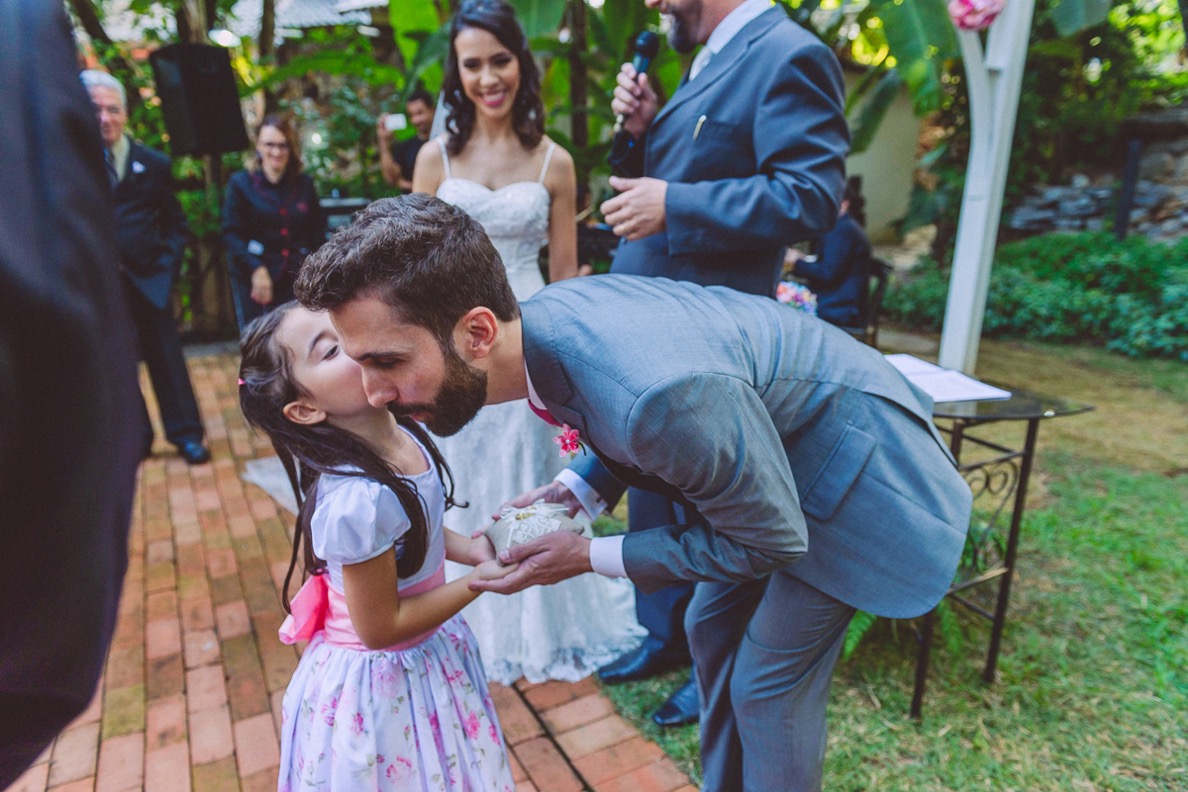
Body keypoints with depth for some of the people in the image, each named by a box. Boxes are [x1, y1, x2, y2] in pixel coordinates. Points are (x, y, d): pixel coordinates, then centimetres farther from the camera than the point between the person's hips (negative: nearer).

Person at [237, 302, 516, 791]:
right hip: (383, 687, -7)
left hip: (432, 652, 7)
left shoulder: (403, 435, -12)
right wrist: (479, 581, -20)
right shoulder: (357, 498, -35)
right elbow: (381, 627, -23)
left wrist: (471, 549, -8)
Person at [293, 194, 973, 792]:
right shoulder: (537, 318, -15)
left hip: (853, 468, -7)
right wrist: (575, 492, -9)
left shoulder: (658, 395, -43)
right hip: (760, 441, 8)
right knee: (712, 628, 18)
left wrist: (591, 559, -21)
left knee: (770, 686, 2)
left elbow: (771, 538, -25)